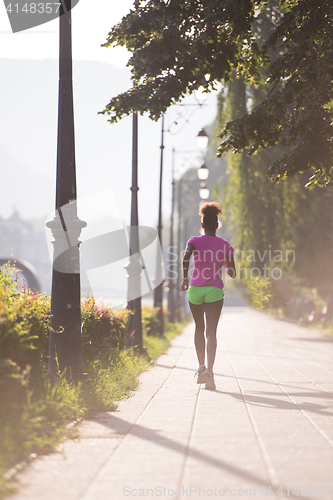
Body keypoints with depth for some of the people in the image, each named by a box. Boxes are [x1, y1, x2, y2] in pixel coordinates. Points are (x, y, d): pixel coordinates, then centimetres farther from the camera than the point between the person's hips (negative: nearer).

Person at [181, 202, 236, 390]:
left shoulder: (195, 241, 0)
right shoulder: (225, 245, 3)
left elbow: (186, 257, -21)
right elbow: (233, 274, 1)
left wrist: (185, 278, -9)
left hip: (195, 288, 1)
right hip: (215, 290, -1)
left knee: (199, 328, 20)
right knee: (211, 332, -7)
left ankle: (201, 366, 11)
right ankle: (209, 371, -24)